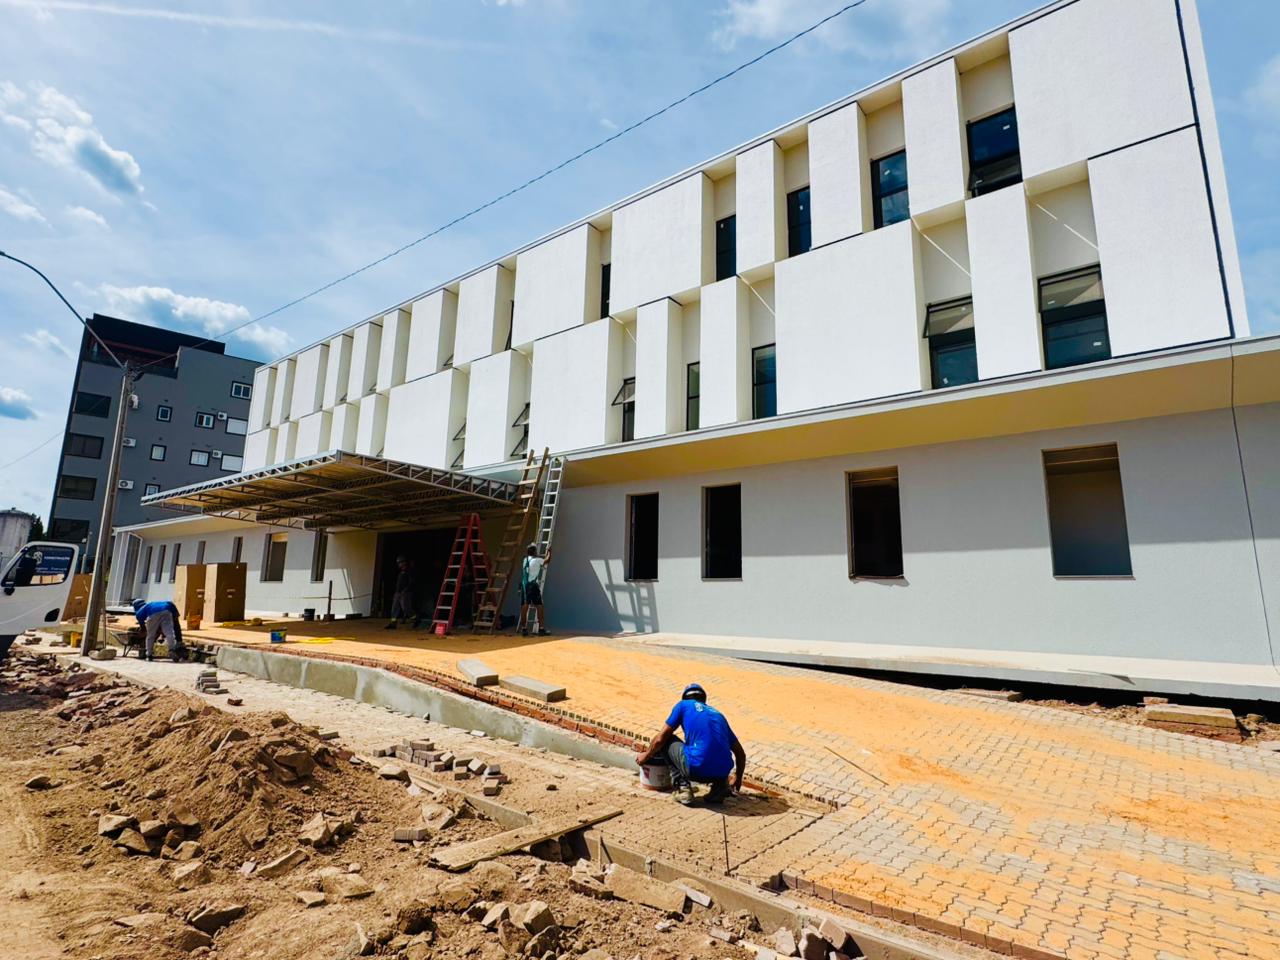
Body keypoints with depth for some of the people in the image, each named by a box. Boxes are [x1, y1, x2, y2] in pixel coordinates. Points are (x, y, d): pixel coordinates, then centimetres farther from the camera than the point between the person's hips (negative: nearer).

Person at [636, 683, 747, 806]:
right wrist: (738, 778, 47)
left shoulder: (683, 705, 15)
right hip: (723, 771, 5)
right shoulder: (717, 714, 26)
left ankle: (682, 788, 9)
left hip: (697, 769, -5)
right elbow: (741, 753, 30)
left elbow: (660, 739, 12)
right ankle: (720, 786, 15)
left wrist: (646, 755, 32)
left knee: (666, 740, 20)